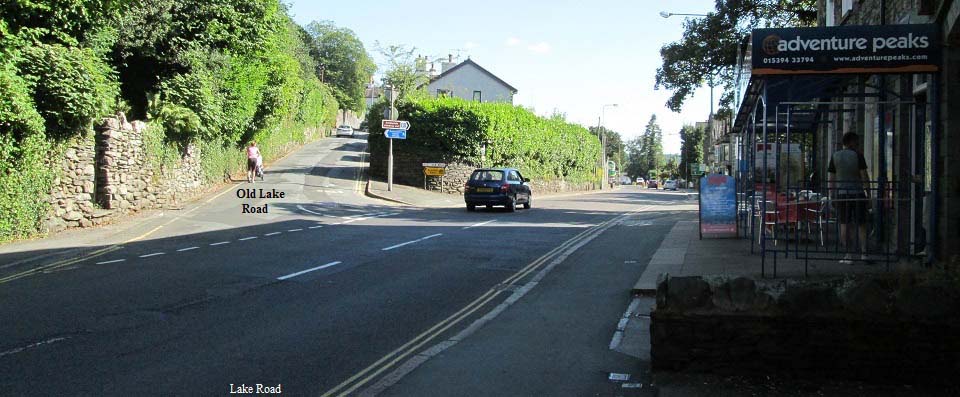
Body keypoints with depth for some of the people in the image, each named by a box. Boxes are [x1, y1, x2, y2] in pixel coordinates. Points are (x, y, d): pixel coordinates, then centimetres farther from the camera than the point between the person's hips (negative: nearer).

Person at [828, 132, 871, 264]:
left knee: (844, 224, 3)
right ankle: (863, 252, -4)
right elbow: (864, 175, -8)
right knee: (861, 224, 7)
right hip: (858, 193, -1)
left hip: (841, 193, 1)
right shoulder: (858, 155, -5)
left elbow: (831, 178, 2)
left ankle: (848, 255, -1)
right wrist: (868, 192, -1)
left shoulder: (835, 156, 3)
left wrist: (832, 196, 7)